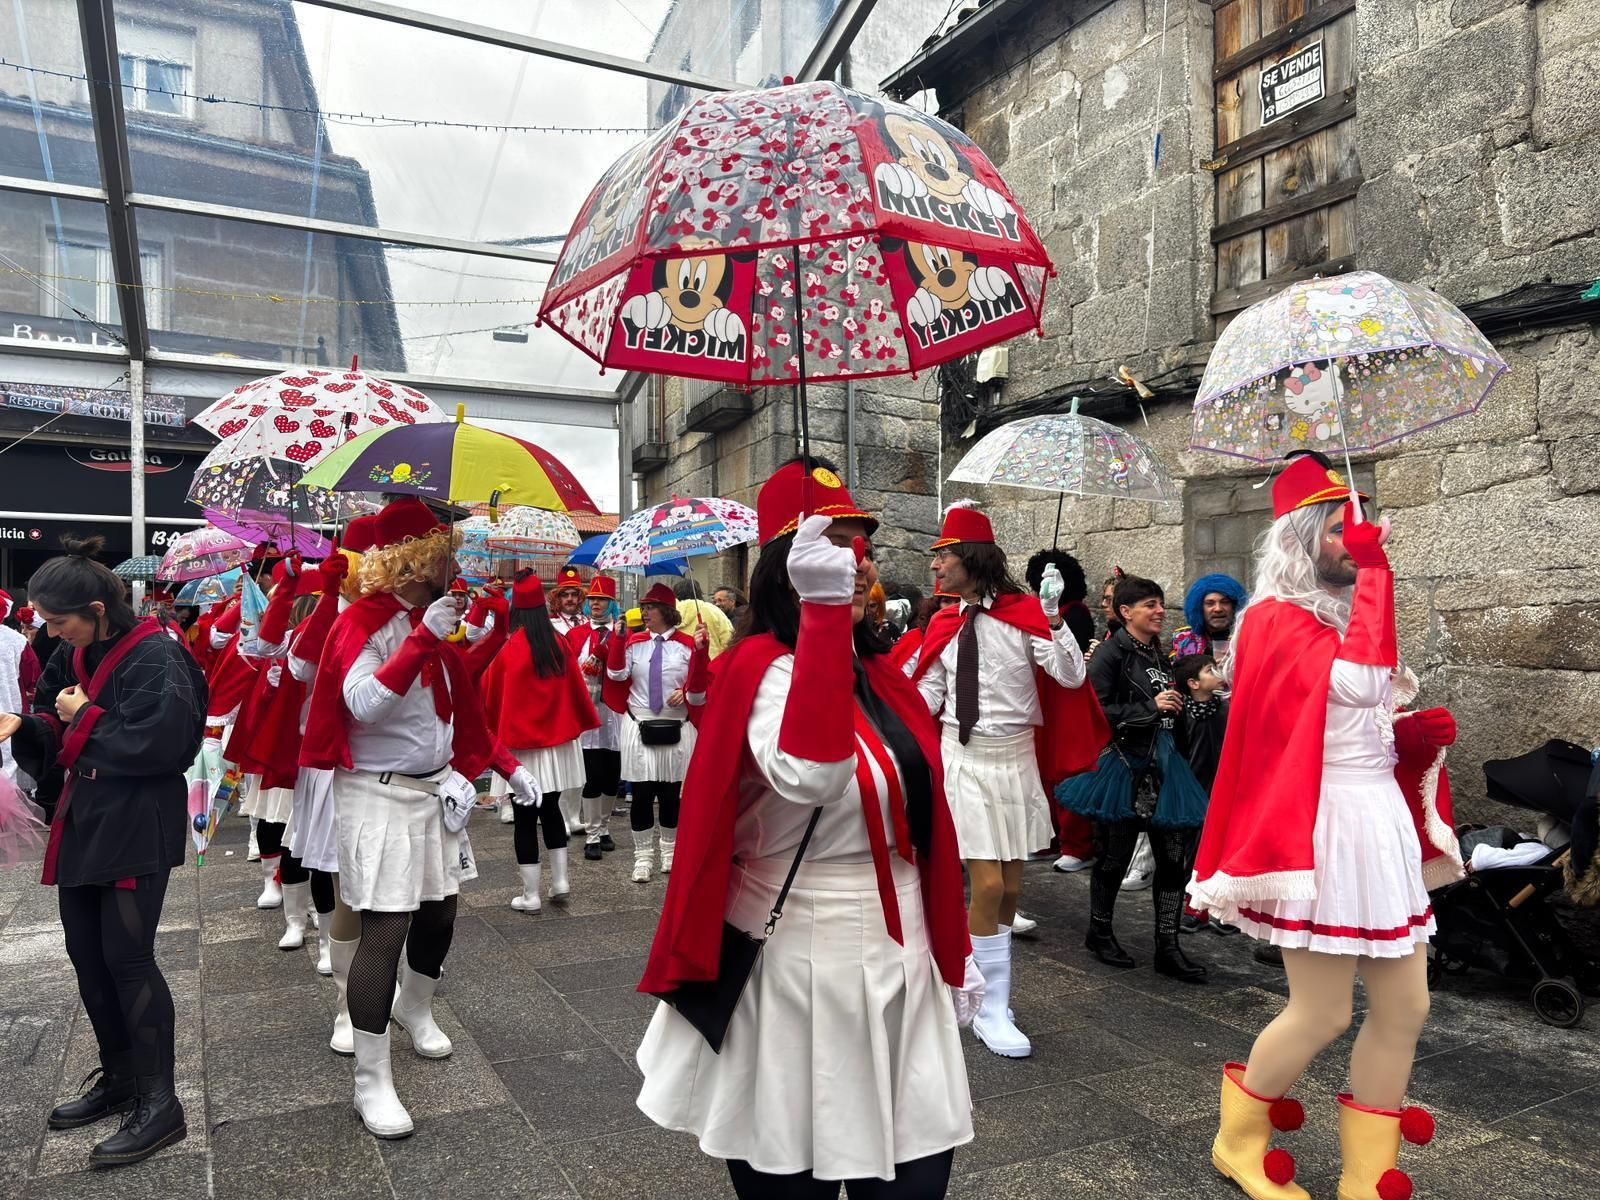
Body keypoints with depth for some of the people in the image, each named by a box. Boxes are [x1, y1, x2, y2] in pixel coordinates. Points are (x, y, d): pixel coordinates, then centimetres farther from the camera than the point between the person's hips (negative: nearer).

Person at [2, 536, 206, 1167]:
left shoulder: (157, 657, -19)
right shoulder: (73, 656, 9)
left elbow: (161, 744, -25)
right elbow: (54, 729, 15)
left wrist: (85, 719, -14)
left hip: (138, 828, -9)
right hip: (84, 821, 9)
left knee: (127, 956, -5)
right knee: (86, 954, 15)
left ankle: (159, 1103, 6)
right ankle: (119, 1078, 31)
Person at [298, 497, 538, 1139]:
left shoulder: (434, 622, 10)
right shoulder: (362, 622, -13)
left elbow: (463, 710, 16)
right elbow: (364, 704, -27)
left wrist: (506, 766, 12)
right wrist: (424, 640, -29)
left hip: (435, 790, 8)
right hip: (378, 795, -7)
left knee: (440, 909, 15)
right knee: (384, 928, -8)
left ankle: (415, 1007, 44)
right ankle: (371, 1082, 4)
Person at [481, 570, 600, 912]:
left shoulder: (511, 649, -14)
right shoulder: (560, 643, -1)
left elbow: (491, 693, -2)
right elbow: (576, 688, 6)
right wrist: (583, 723, 20)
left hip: (522, 743, -5)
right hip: (557, 740, 5)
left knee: (525, 818, 3)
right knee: (551, 809, 20)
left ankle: (530, 895, 9)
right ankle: (560, 881, 21)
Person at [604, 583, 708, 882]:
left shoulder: (688, 644, -1)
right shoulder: (634, 642, 3)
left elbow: (699, 689, 1)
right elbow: (616, 674, -13)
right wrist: (618, 637, -18)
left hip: (675, 729, 0)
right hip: (639, 728, 1)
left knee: (671, 793, 9)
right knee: (642, 794, 1)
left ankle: (670, 850, 29)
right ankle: (643, 856, 14)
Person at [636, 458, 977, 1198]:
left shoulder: (877, 670, 8)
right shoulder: (764, 667, -17)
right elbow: (809, 777, -39)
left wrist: (951, 945, 18)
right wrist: (823, 610, -39)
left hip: (897, 954, 7)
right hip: (802, 962, -7)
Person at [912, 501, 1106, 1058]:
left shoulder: (1023, 613, -6)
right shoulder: (945, 624, 3)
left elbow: (1071, 678, -14)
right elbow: (929, 693, 12)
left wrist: (1053, 617, -23)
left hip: (1015, 758, 0)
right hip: (963, 758, 0)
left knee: (1009, 888, 8)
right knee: (988, 886, -6)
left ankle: (976, 979, 28)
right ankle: (992, 1011, 7)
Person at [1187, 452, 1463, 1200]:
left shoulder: (1349, 614, 14)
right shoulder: (1276, 619, -12)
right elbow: (1357, 683, -28)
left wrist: (1421, 732, 1)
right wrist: (1373, 569, -21)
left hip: (1383, 821, 9)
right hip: (1322, 827, -9)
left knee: (1405, 1006, 12)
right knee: (1323, 1014, 0)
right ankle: (1238, 1140, 24)